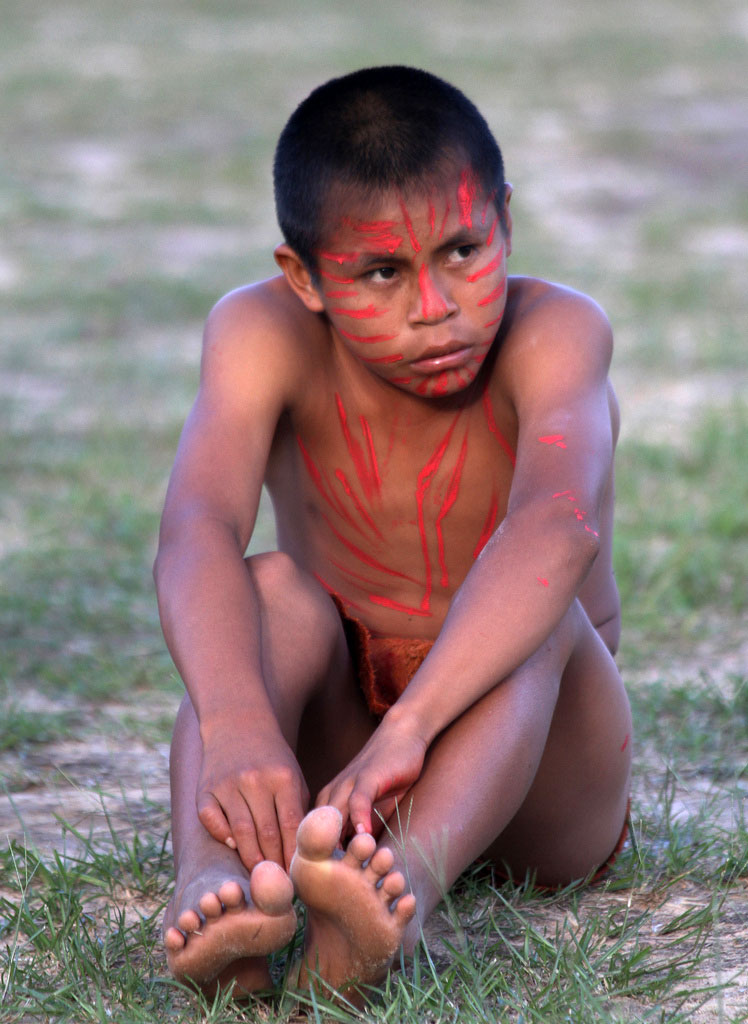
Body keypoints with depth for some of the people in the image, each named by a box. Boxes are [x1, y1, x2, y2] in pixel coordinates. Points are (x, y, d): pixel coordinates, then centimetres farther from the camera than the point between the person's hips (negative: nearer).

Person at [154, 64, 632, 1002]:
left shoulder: (554, 332, -19)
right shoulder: (266, 335, -13)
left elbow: (558, 526, -40)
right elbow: (196, 534, -32)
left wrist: (407, 728, -54)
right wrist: (235, 726, -52)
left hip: (532, 791, -1)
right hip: (326, 752, 1)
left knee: (537, 613, -31)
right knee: (276, 594, -27)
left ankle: (407, 880, -58)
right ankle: (211, 878, -54)